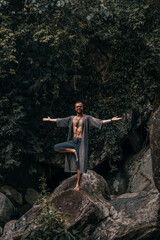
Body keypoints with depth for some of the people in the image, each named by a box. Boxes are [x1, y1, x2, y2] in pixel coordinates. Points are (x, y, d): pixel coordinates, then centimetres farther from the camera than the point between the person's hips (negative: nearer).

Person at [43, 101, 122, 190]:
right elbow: (59, 120, 26)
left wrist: (111, 120, -21)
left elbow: (100, 122, -9)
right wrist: (50, 120, 33)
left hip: (81, 142, -4)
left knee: (80, 163, -7)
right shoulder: (72, 118, 14)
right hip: (72, 141, 5)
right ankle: (73, 151, -2)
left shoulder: (87, 118, 0)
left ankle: (78, 184, 1)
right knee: (56, 147, -11)